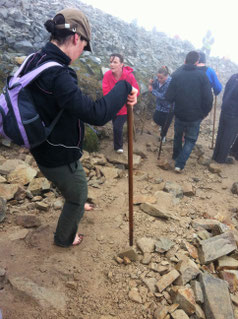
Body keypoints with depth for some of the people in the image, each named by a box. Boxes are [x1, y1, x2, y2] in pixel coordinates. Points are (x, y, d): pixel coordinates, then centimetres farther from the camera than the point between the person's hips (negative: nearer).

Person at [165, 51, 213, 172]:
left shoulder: (176, 75, -8)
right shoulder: (202, 76, -11)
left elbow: (168, 97, -9)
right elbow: (208, 99, -12)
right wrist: (204, 113, 4)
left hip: (179, 114, 2)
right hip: (195, 116, -1)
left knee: (178, 135, 25)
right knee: (190, 139, 14)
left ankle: (176, 155, 45)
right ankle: (180, 164, 3)